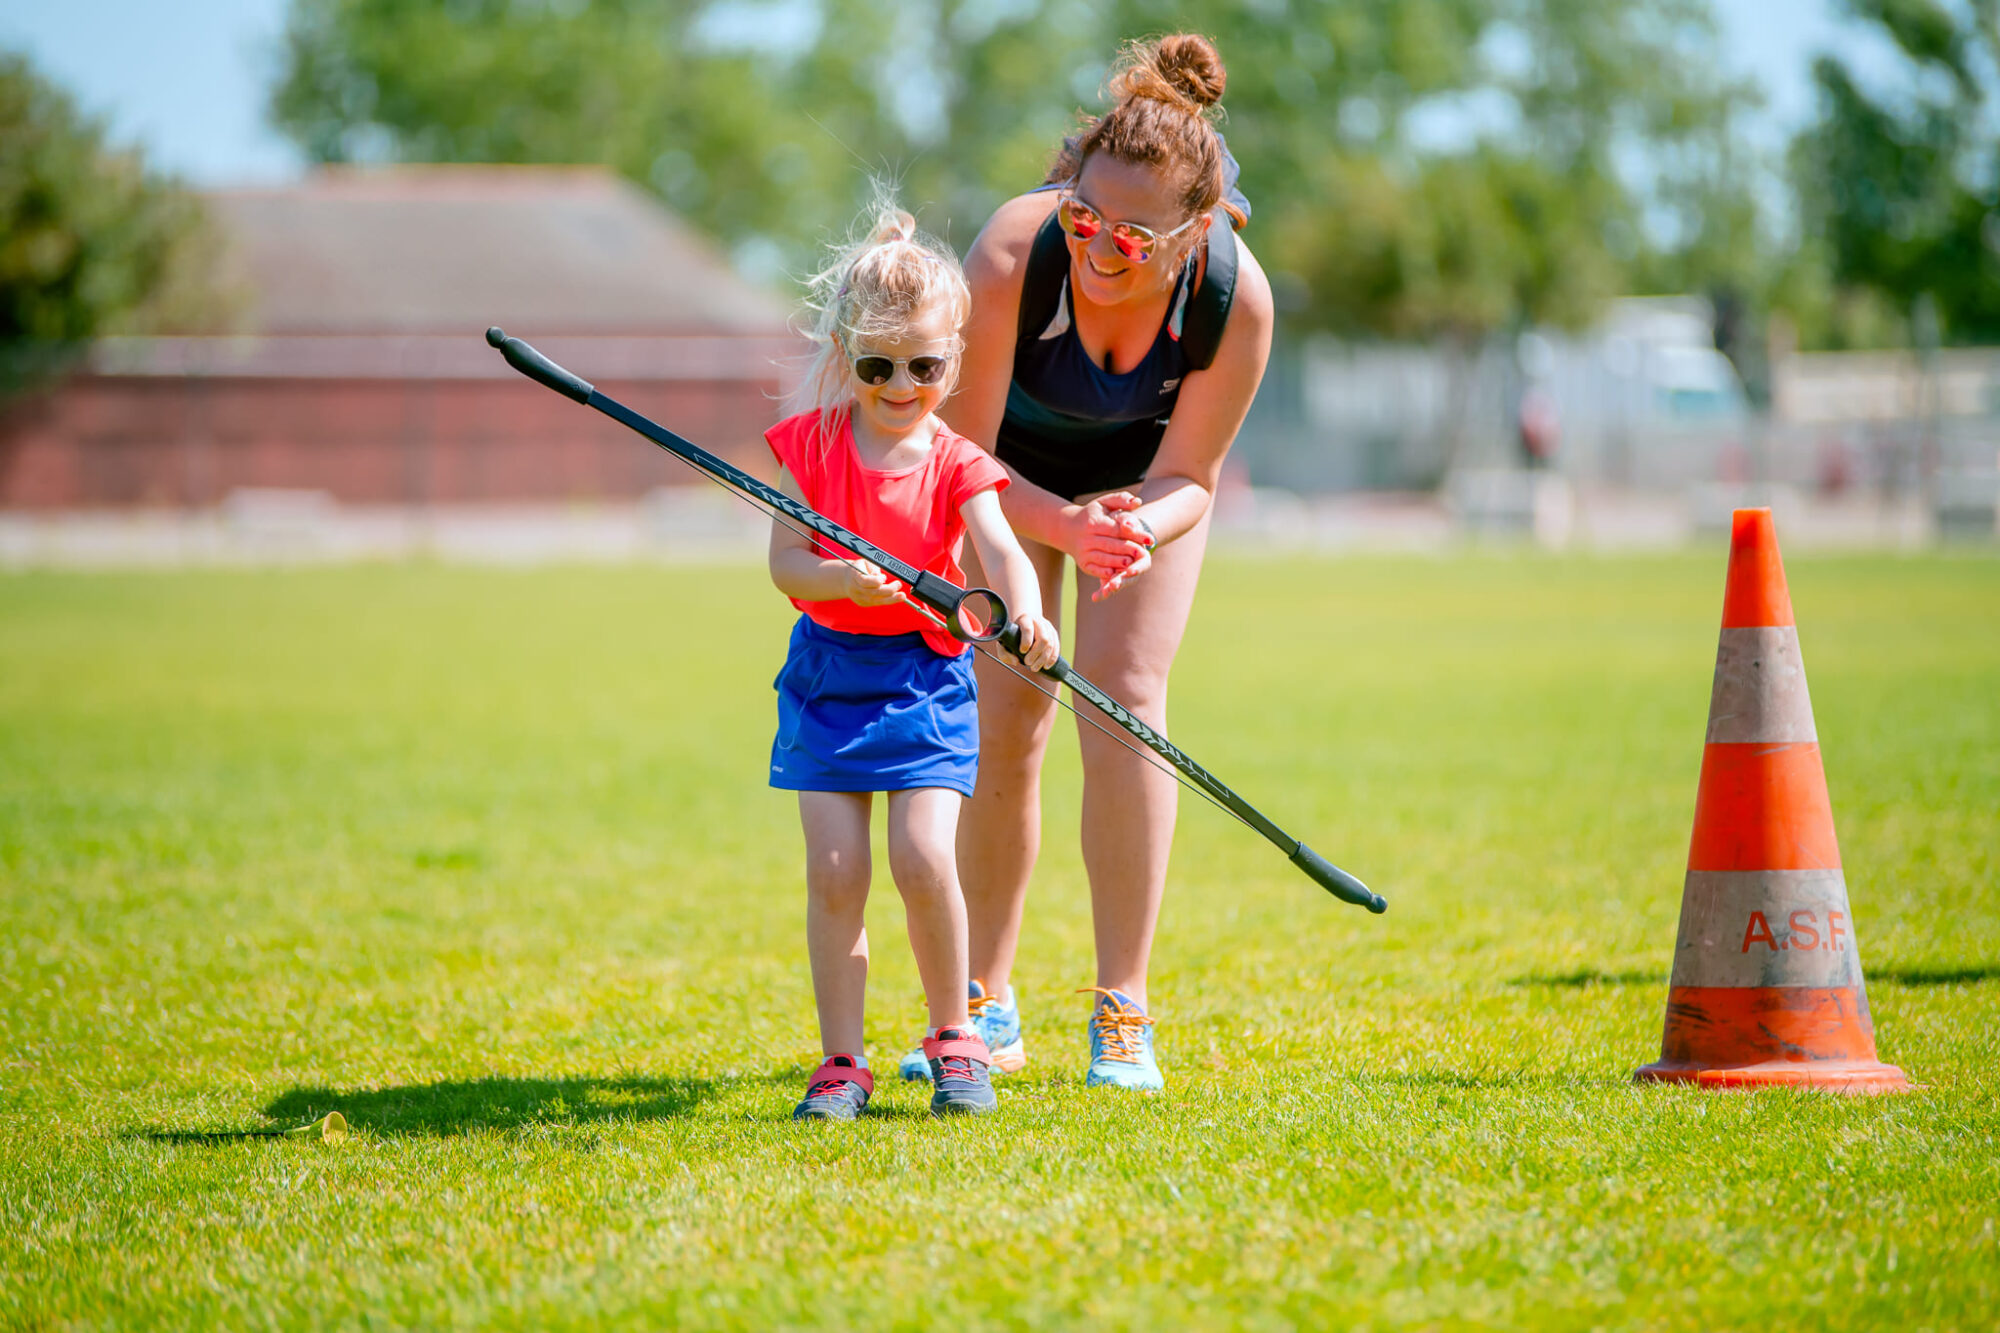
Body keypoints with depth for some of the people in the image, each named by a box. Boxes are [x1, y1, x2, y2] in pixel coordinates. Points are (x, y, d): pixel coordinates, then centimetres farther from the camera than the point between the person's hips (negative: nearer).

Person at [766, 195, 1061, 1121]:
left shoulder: (955, 464, -4)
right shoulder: (809, 444, -1)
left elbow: (1000, 549, -21)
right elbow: (784, 562, -7)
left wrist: (1025, 612, -43)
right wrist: (839, 578, -29)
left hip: (926, 676, -1)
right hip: (829, 674, 1)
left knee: (922, 860, -13)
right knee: (833, 870, -4)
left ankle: (953, 1035, 7)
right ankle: (842, 1062, 5)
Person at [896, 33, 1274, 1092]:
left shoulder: (1237, 299, -35)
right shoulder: (1011, 257, -40)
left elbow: (1187, 478, -21)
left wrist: (1141, 526, -44)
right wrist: (1065, 526, -45)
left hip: (1145, 473, 0)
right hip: (1015, 466, 0)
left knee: (1124, 692, -14)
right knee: (1002, 719, -6)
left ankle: (1123, 1015, -8)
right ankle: (986, 1007, 10)